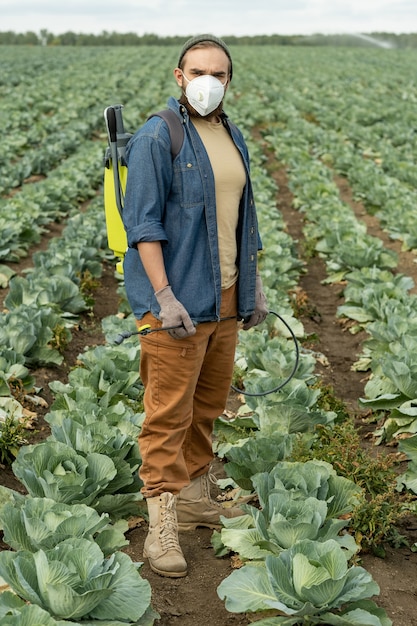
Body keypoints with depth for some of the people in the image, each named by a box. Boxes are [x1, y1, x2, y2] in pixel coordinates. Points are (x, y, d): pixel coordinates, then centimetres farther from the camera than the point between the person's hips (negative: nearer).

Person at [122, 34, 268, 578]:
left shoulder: (233, 137, 15)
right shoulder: (157, 137, -9)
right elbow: (143, 222, -14)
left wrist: (254, 284, 18)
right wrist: (163, 296, -21)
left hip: (224, 299, 8)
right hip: (176, 301, -7)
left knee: (207, 405, 15)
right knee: (169, 411, -5)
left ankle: (194, 498, 30)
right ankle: (162, 523, 3)